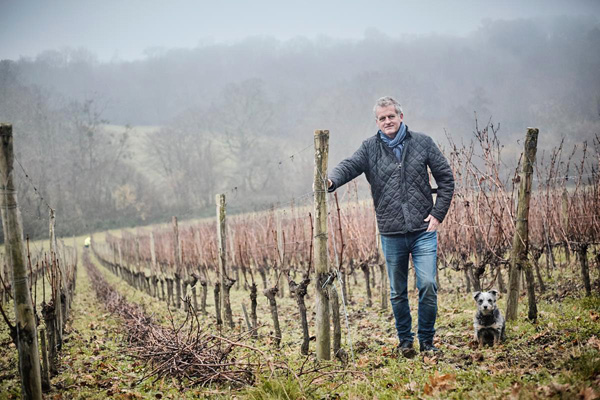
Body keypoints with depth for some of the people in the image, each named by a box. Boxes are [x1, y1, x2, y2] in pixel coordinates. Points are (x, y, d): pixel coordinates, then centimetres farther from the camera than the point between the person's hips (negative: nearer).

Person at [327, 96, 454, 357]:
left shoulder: (422, 143, 5)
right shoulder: (370, 148, 4)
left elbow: (446, 178, 8)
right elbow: (350, 165, -13)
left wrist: (438, 214, 0)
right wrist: (332, 180, -35)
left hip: (423, 231, -1)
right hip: (391, 234, 1)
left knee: (427, 285, -8)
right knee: (398, 292, 9)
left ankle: (427, 340, 10)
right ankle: (405, 341, 26)